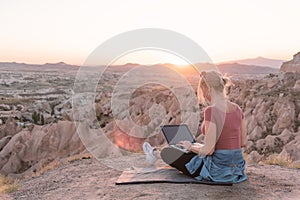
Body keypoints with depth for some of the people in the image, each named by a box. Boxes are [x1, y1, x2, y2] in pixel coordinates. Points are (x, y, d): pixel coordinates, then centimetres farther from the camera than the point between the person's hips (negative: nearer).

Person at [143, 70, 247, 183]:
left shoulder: (211, 111, -21)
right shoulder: (237, 109, 2)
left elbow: (209, 150, -22)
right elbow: (243, 142, 10)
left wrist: (190, 146, -3)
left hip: (218, 171, -7)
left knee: (167, 152, 15)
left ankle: (155, 154, 51)